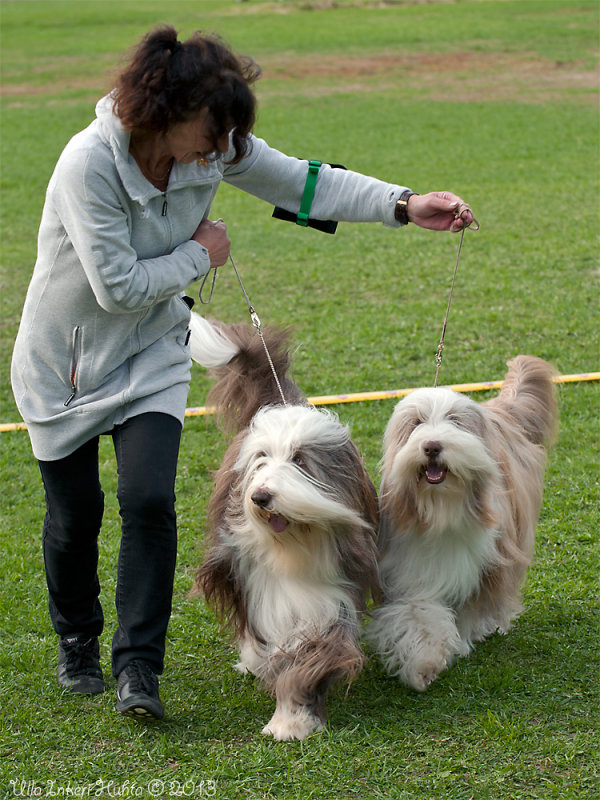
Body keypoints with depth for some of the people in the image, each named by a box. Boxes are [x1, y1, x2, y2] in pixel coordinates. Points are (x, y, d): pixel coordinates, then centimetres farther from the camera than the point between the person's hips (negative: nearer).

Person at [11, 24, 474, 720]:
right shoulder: (89, 164, -30)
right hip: (63, 360, -3)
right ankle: (77, 644, 35)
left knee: (149, 501, -14)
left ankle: (137, 665, -4)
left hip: (150, 356, 4)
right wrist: (199, 255, -15)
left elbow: (304, 183, -7)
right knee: (75, 513, 9)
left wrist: (404, 206, -18)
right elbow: (117, 287, -28)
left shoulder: (213, 149, -12)